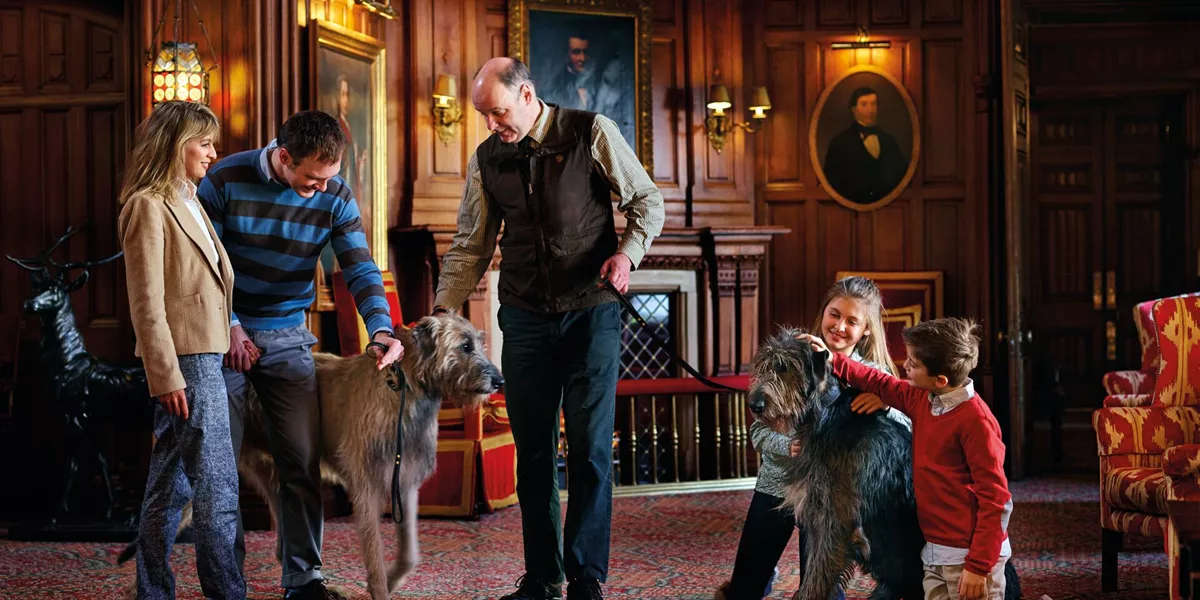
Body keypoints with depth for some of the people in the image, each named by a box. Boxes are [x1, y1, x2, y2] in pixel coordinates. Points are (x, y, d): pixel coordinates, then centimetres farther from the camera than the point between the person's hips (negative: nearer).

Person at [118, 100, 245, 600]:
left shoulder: (185, 203, 18)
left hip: (202, 357, 9)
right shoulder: (148, 207, -10)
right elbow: (147, 302, -15)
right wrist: (166, 376, -18)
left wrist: (233, 330, 15)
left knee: (170, 484, 13)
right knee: (217, 488, -7)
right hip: (185, 360, -9)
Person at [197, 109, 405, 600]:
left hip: (287, 339, 2)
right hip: (225, 335, -2)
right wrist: (230, 327, -12)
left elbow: (360, 269, -11)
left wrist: (381, 328, -27)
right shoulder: (225, 182, -14)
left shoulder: (336, 197, -7)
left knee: (302, 461, -2)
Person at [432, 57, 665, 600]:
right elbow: (470, 247, 10)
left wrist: (628, 251, -17)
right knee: (532, 452, 6)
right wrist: (441, 310, -1)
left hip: (590, 310, -3)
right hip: (525, 319, 3)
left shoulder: (591, 133, -4)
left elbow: (647, 200, 1)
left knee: (590, 447, -4)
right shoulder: (486, 159, 6)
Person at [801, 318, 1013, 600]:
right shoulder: (922, 400, 5)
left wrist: (979, 566, -20)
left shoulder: (975, 420, -19)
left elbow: (996, 499, -19)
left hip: (968, 556, -8)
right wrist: (832, 361, 17)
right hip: (934, 554, 8)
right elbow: (885, 385, 25)